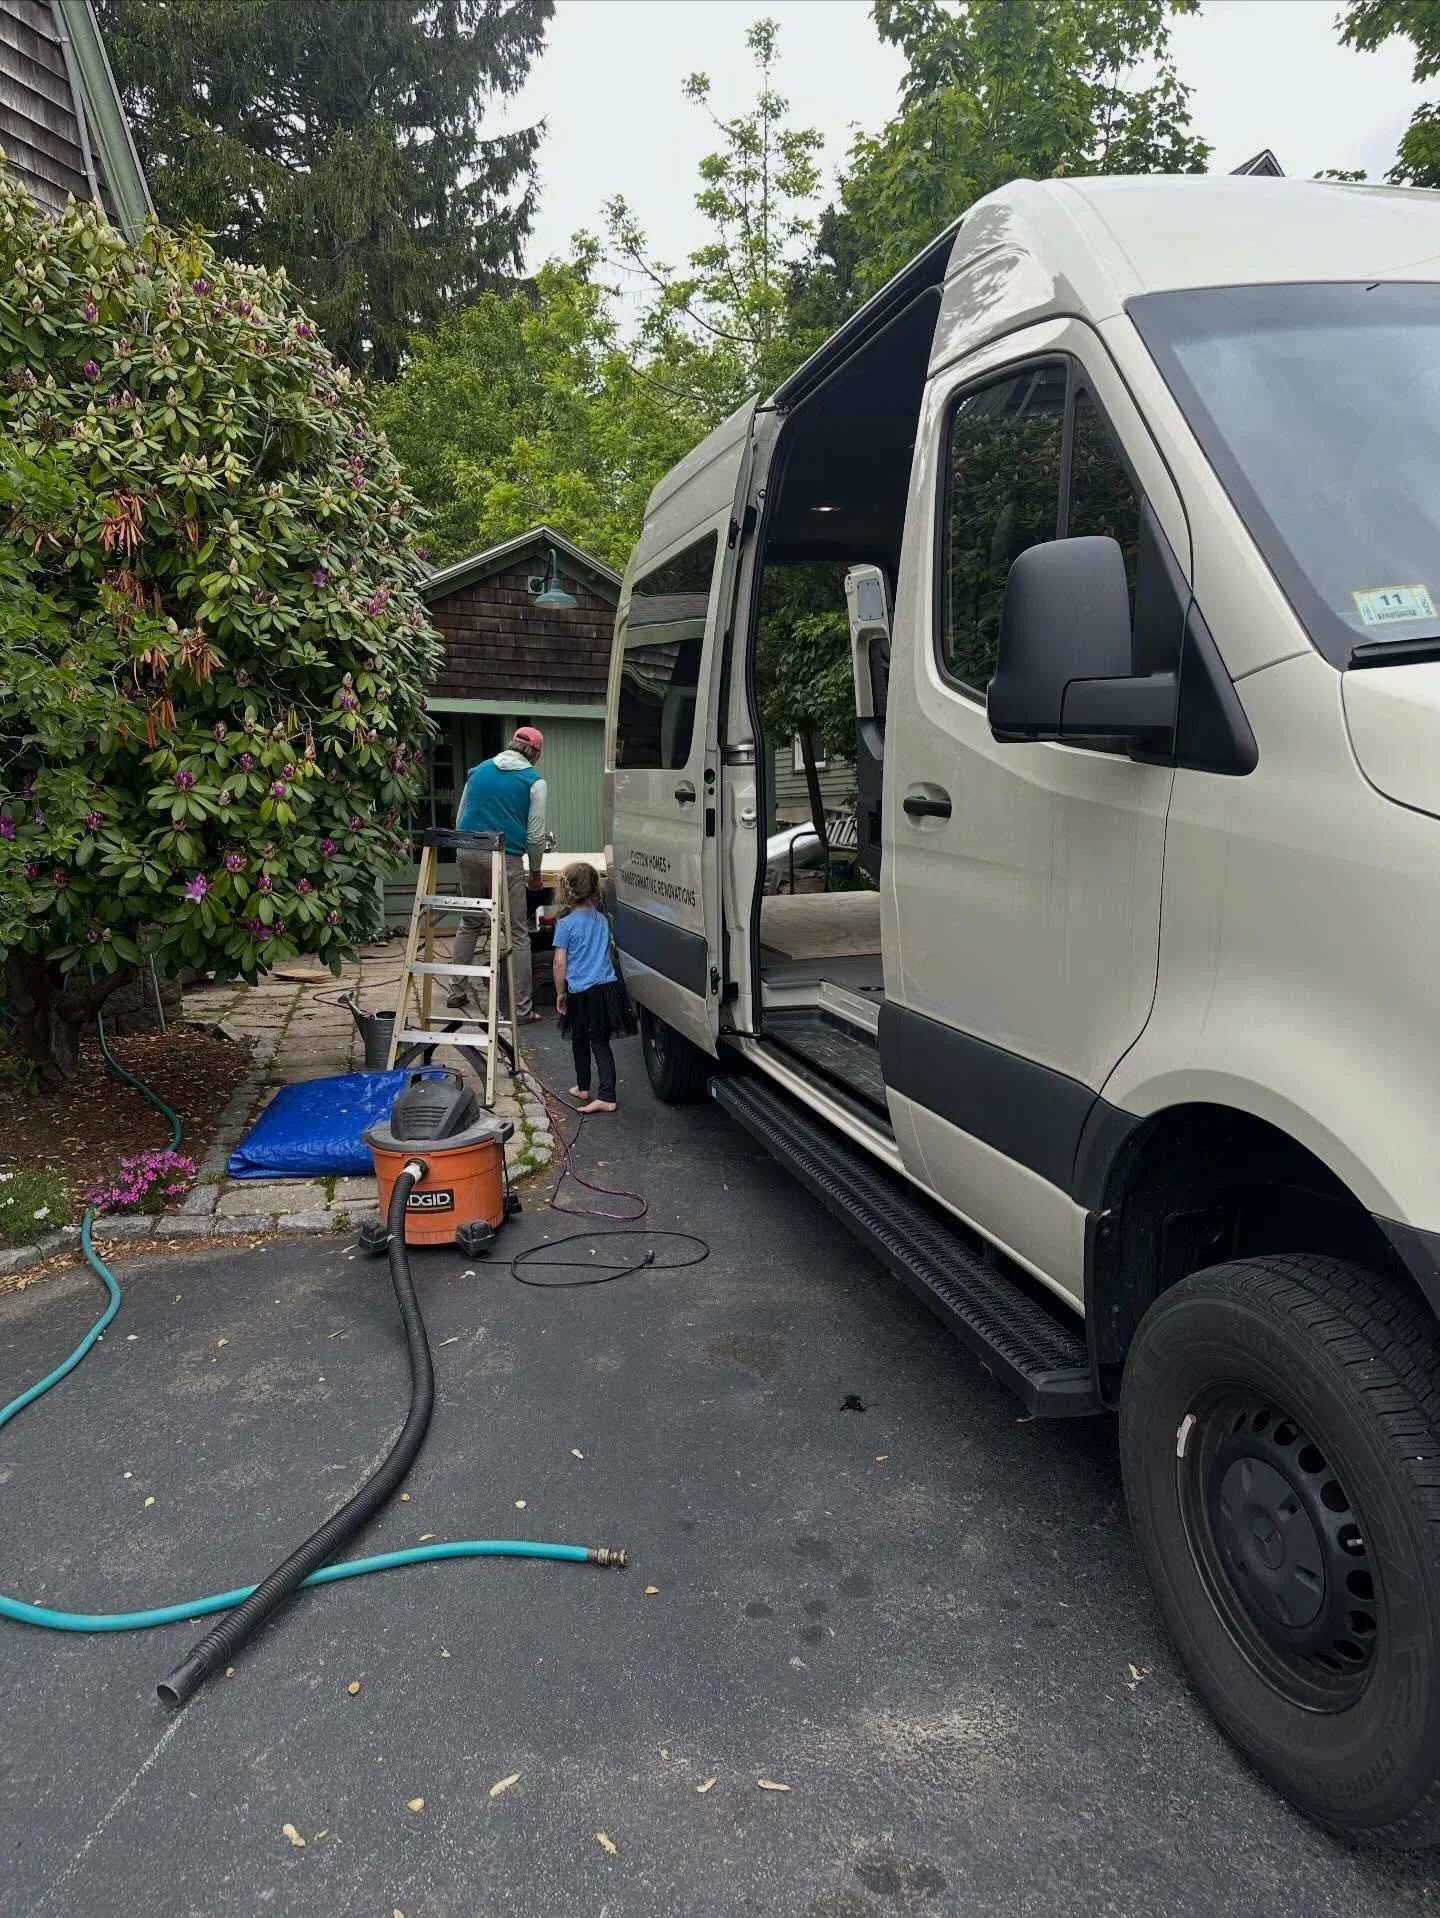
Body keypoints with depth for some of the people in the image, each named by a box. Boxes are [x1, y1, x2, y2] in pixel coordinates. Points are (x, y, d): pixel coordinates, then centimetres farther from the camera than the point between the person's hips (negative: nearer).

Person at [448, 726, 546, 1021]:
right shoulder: (533, 781, 1)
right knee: (518, 934, 1)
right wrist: (535, 872, 12)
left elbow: (459, 819, 19)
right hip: (506, 859, -5)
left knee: (470, 923, 22)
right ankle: (522, 1009, 1)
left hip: (468, 853, 5)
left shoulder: (478, 770, 15)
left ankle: (456, 992, 23)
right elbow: (535, 834, 0)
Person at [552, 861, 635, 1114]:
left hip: (581, 992, -4)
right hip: (607, 987, 4)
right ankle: (607, 1096, -3)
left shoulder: (566, 924, -11)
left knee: (580, 1041, 17)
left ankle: (583, 1087, 32)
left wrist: (560, 993, 0)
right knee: (601, 1043, 4)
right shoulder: (602, 919, 5)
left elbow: (560, 962, -11)